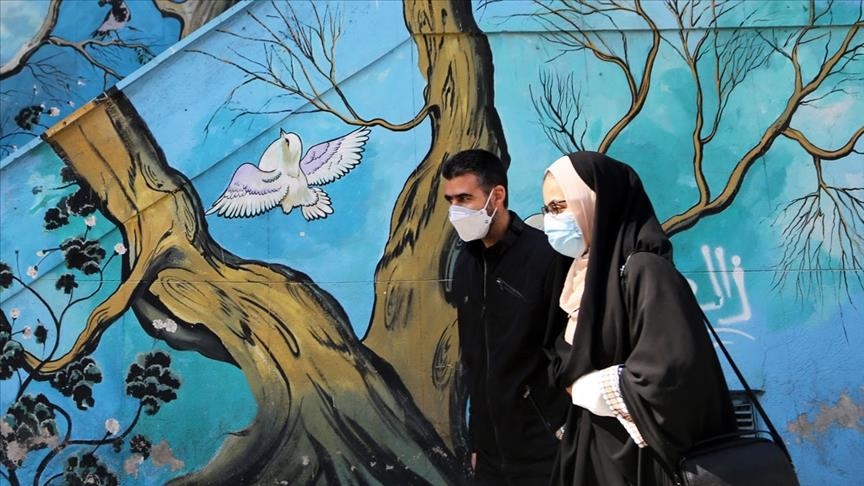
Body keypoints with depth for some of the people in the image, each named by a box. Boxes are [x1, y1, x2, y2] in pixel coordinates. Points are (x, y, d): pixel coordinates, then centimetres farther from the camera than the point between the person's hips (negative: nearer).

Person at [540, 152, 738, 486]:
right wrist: (576, 382, -6)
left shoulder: (644, 271, -17)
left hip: (641, 459, -8)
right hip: (594, 451, 8)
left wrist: (586, 388, -14)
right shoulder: (587, 274, 8)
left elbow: (670, 372, -29)